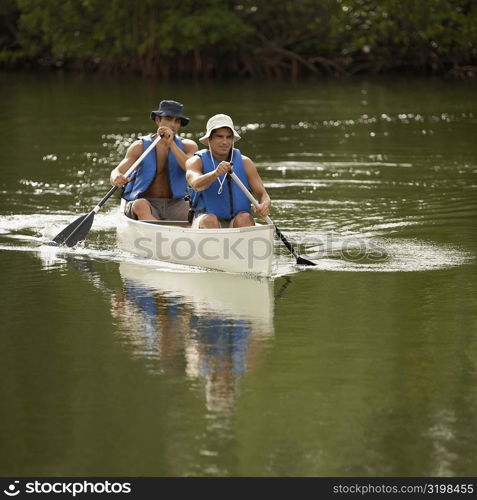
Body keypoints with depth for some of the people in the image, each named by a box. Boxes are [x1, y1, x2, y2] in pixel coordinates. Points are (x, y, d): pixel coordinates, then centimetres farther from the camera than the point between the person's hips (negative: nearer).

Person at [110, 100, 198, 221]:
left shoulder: (187, 146, 9)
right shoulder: (141, 146, 4)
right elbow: (117, 172, -7)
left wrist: (171, 144, -20)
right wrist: (116, 179, -33)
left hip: (173, 205, 3)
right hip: (147, 203, -3)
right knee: (140, 205, -36)